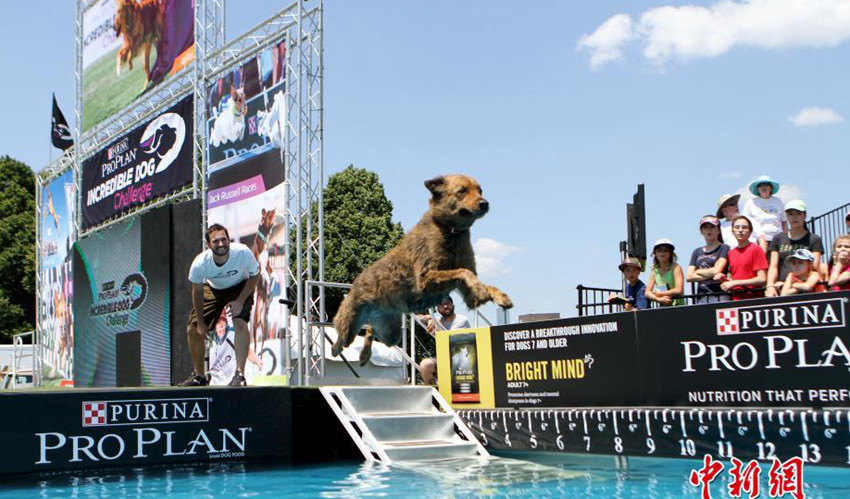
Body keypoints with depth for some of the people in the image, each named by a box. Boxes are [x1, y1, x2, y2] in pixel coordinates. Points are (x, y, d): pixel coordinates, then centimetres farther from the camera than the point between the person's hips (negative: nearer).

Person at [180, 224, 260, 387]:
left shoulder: (243, 252, -35)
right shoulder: (200, 263, -31)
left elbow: (254, 275, -15)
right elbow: (197, 292, -13)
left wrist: (240, 300, -23)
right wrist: (200, 322, -8)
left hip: (240, 287, -2)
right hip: (213, 289, 3)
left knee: (240, 323, -28)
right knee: (193, 329, 0)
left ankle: (240, 374, -24)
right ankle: (199, 376, 19)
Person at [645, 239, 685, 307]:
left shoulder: (675, 268, -4)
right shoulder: (655, 271, 10)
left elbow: (678, 290, -15)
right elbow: (647, 293, 2)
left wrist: (659, 294, -6)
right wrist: (659, 299, -16)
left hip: (677, 306, -5)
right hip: (662, 308, 5)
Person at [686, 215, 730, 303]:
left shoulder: (724, 248, 5)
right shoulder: (697, 252, 19)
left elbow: (717, 270, -8)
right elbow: (688, 277, 8)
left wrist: (698, 272, 8)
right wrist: (710, 275, -5)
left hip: (719, 296, -4)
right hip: (701, 297, 4)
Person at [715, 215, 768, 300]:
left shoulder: (756, 249, -4)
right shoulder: (731, 253, 13)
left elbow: (762, 279, -10)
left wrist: (735, 283, -11)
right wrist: (724, 279, 0)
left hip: (753, 297, -5)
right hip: (736, 298, 5)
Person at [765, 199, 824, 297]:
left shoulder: (814, 240, 10)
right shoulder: (778, 239, 18)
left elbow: (814, 267, -1)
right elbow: (773, 266, 11)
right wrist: (770, 286, -8)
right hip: (781, 290, 2)